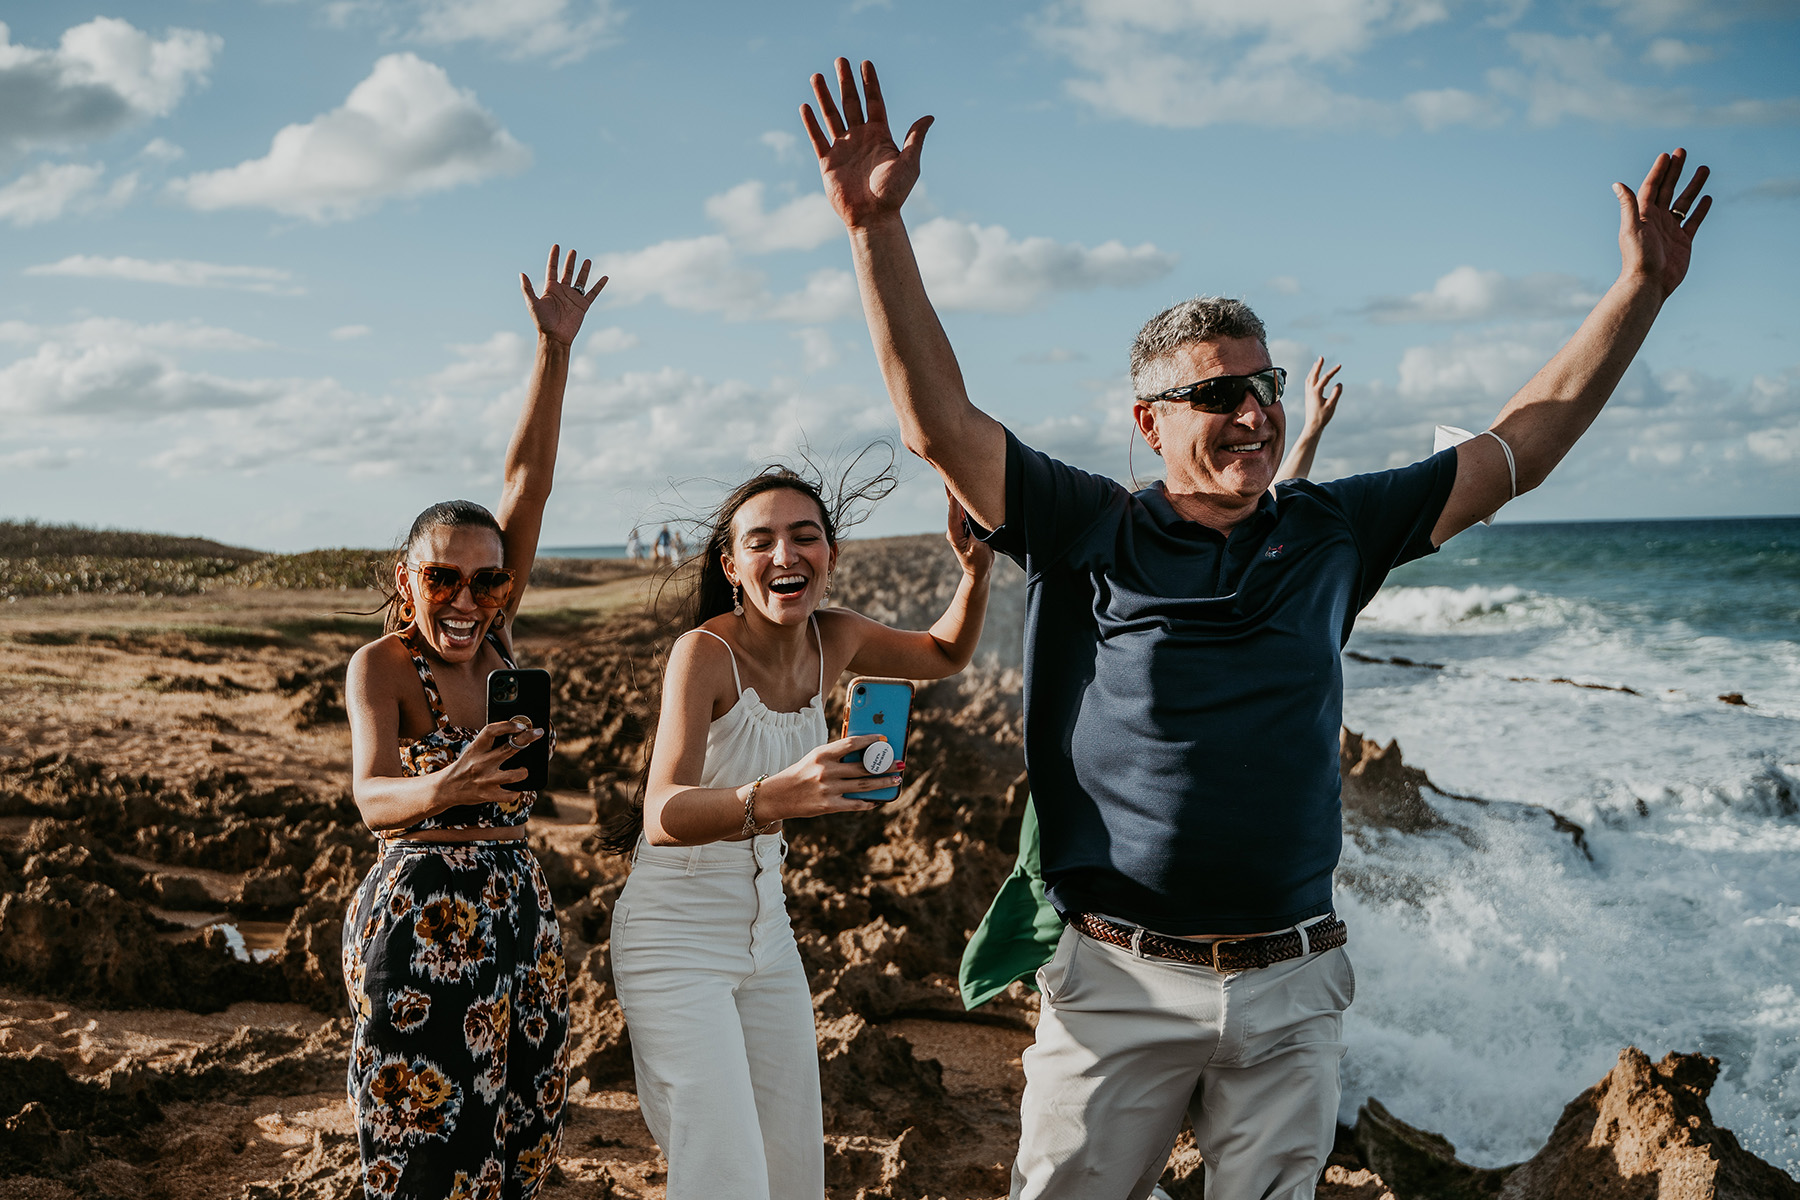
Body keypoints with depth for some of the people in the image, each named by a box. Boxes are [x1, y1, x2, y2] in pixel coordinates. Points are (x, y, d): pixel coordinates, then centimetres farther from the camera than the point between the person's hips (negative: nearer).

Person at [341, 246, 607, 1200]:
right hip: (416, 923, -6)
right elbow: (372, 796, -26)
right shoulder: (381, 664, -10)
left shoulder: (493, 639, 5)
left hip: (518, 920, 6)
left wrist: (555, 351, -4)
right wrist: (439, 791, -49)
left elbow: (527, 484, 0)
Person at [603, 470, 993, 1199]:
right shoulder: (703, 652, -21)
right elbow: (662, 816, -35)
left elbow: (946, 655, 18)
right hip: (675, 940, -6)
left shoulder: (835, 641, -3)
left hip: (766, 934, 7)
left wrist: (976, 568, -2)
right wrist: (770, 797, -54)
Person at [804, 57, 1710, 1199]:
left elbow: (1523, 444, 12)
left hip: (1292, 988, 3)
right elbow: (939, 421, -9)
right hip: (1120, 985, -2)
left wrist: (1642, 286, 11)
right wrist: (877, 227, -15)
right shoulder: (1088, 533, -1)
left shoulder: (1330, 533, 7)